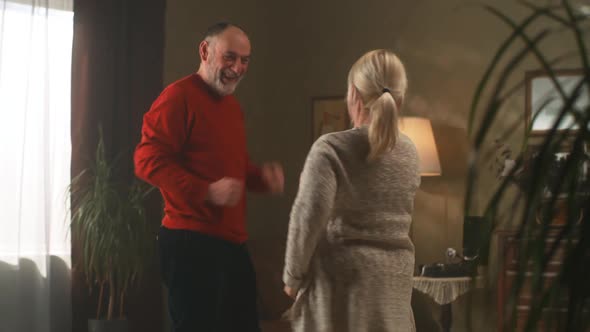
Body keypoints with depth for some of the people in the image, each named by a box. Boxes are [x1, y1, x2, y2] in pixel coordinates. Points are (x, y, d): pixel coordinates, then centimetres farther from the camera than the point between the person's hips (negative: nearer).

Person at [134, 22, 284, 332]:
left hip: (232, 241, 9)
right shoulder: (178, 96, -10)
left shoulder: (232, 105, 20)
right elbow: (148, 160, -18)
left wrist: (262, 176, 9)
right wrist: (206, 191, -26)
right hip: (190, 243, -9)